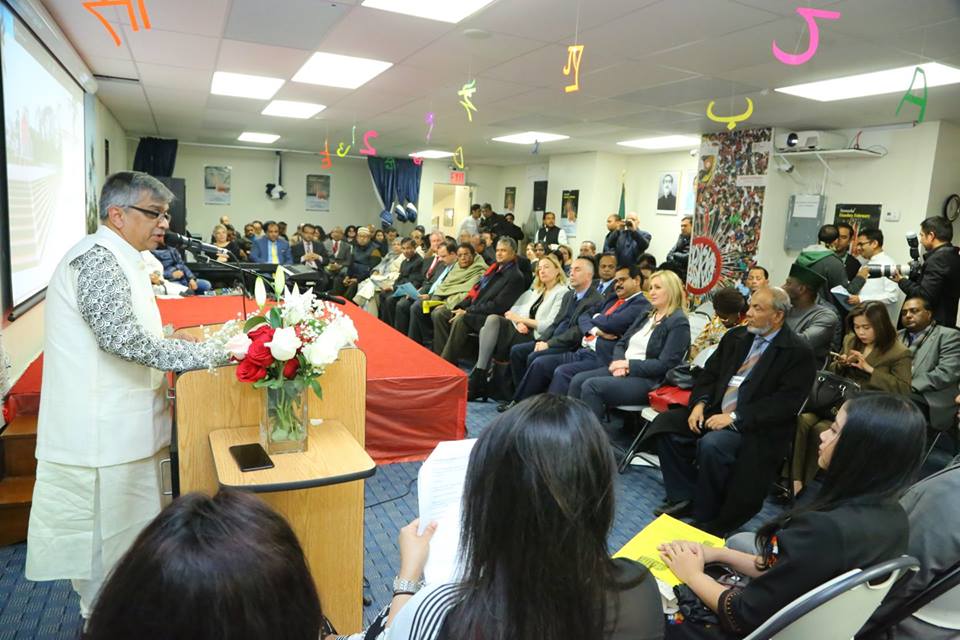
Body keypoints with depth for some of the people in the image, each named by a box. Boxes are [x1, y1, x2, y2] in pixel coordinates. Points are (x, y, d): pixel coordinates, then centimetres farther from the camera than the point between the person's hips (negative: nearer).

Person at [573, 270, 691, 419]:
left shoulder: (679, 323, -5)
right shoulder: (645, 316, 20)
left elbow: (665, 365, -14)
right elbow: (621, 343, 17)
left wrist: (628, 364, -14)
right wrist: (619, 363, -5)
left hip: (649, 380, -8)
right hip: (623, 371, 8)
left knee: (591, 386, -27)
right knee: (578, 380, -15)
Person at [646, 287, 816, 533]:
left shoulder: (798, 352, -8)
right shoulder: (736, 336, 12)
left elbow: (786, 402, -17)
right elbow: (709, 372, 15)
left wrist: (734, 418, -22)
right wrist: (700, 403, -5)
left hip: (756, 427, -7)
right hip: (715, 411, 7)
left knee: (711, 445, -33)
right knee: (664, 423, -11)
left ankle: (707, 520, -11)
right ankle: (684, 496, 2)